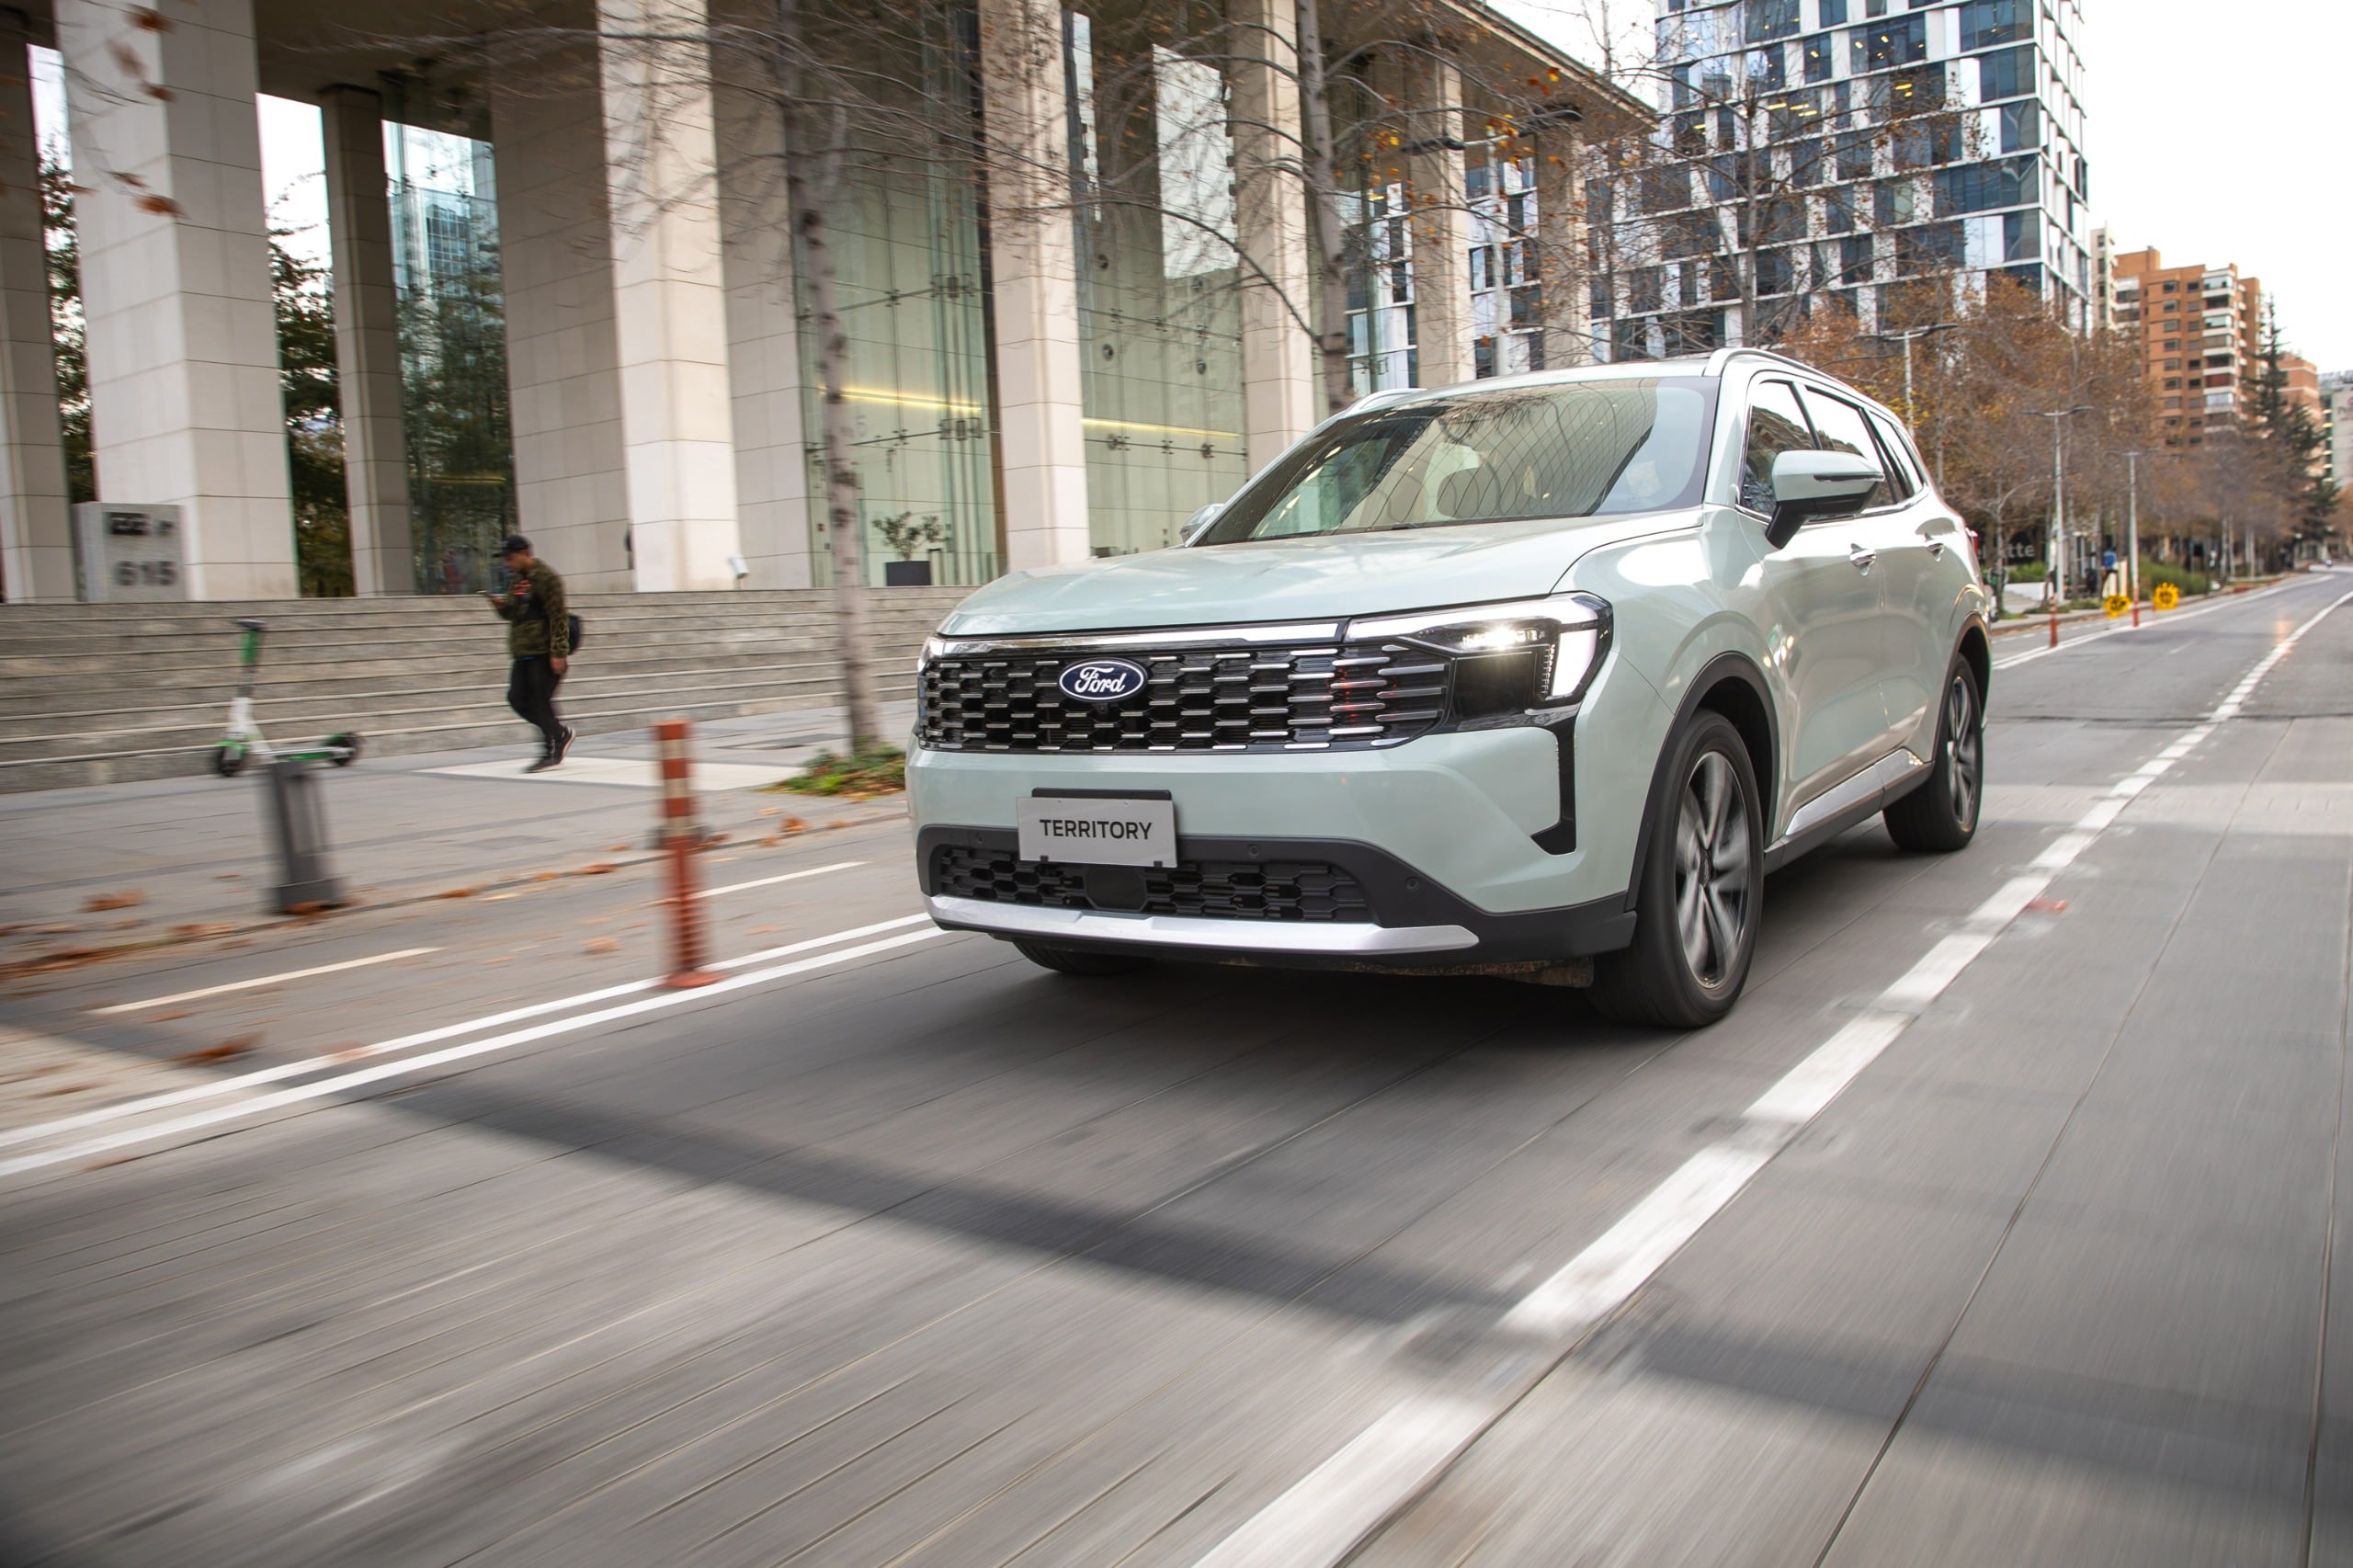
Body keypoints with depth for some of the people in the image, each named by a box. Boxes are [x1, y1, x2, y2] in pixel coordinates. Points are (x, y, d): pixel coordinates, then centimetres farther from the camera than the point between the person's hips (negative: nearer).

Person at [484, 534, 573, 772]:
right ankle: (560, 732, 19)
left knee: (541, 701, -6)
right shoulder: (519, 580, 17)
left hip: (545, 653, -9)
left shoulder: (546, 577, -11)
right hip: (524, 653, 9)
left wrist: (559, 653, -21)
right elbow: (511, 614, 24)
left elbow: (558, 617, -16)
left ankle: (550, 752, 1)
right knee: (517, 698, 6)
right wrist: (501, 605, 0)